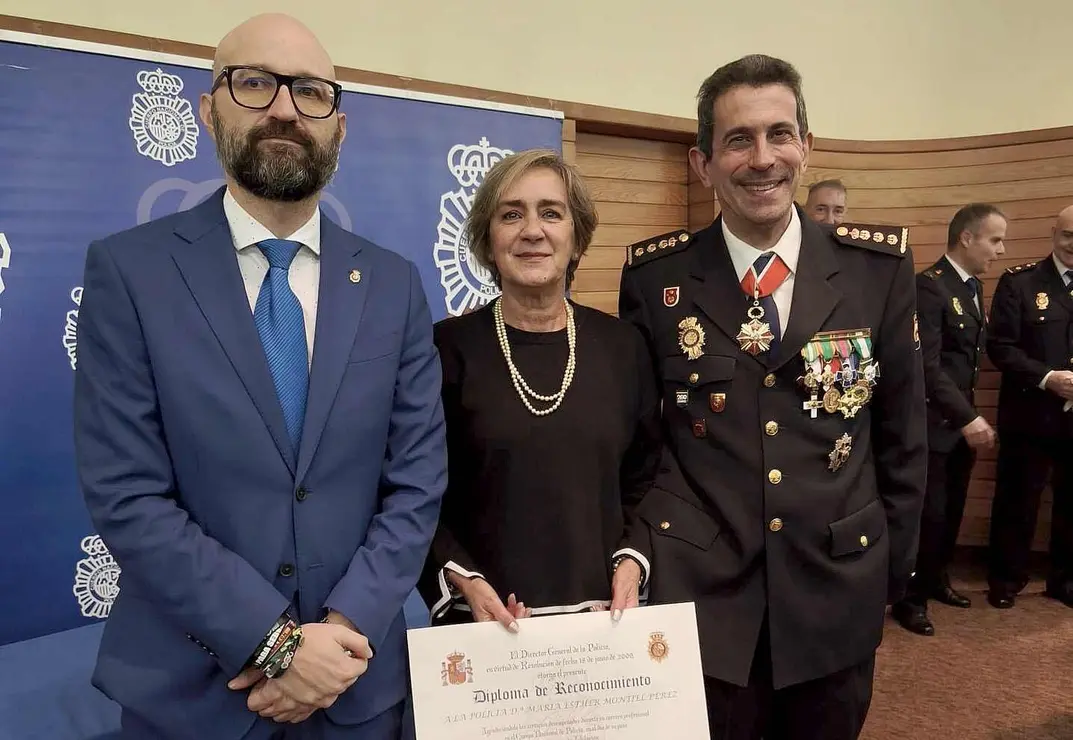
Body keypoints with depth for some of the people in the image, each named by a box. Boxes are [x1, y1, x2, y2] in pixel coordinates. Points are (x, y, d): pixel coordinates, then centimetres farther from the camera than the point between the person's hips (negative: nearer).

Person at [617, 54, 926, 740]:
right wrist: (641, 558, 1)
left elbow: (903, 432, 3)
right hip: (697, 594, -1)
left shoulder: (880, 266, -3)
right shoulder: (656, 277, -6)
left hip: (837, 594, 2)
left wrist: (894, 568, 6)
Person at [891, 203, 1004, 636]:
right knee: (929, 514, 0)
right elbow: (927, 366, -24)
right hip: (932, 424, -9)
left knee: (952, 510, 17)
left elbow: (969, 356, 12)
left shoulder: (973, 286, 12)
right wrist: (969, 418, -26)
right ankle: (910, 599, 15)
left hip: (962, 422, 9)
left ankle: (936, 579, 36)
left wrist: (972, 415, 6)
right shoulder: (929, 286, -18)